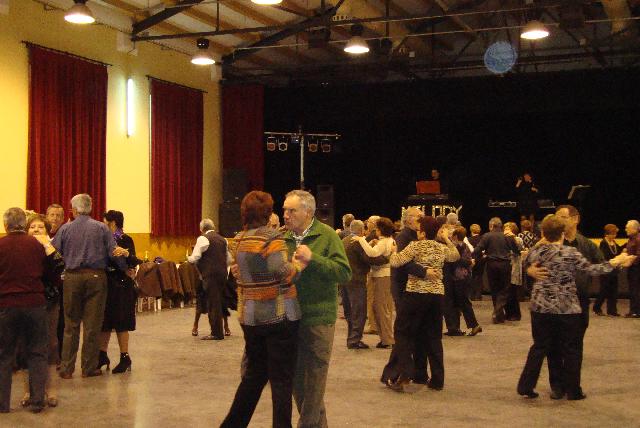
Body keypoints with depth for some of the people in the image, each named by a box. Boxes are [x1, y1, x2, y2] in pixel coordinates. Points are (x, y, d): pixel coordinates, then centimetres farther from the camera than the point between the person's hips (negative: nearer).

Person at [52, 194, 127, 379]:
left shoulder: (65, 229, 3)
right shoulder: (101, 228, 0)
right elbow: (114, 252, -6)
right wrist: (125, 269, 7)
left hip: (72, 277, 1)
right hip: (96, 276, -1)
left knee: (71, 324, 9)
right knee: (92, 325, 4)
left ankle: (66, 368, 10)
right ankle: (89, 367, 9)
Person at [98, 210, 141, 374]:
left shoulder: (125, 240, -7)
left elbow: (134, 262, -17)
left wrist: (127, 254, -36)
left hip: (120, 285, -6)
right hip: (106, 284, 7)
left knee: (120, 322, -2)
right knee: (104, 321, 10)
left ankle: (125, 358, 6)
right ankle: (102, 355, 19)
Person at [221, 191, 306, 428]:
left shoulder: (239, 240, 9)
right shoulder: (272, 237, -13)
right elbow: (283, 272, -28)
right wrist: (302, 262, -12)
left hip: (249, 317, 7)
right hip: (278, 316, -7)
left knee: (253, 375, 19)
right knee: (282, 379, 3)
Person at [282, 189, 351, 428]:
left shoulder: (327, 236, -7)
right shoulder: (283, 238, 6)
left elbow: (345, 273, -15)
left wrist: (313, 259, -23)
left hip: (318, 319, -5)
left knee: (313, 381, 3)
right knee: (296, 378, 15)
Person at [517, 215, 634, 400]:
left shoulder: (536, 252, -1)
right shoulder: (570, 253, -12)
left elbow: (526, 262, 19)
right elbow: (591, 269, -12)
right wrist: (615, 262, -3)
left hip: (540, 308, 4)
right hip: (567, 309, -4)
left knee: (539, 347, 14)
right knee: (571, 350, 10)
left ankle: (526, 386, 12)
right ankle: (572, 391, 16)